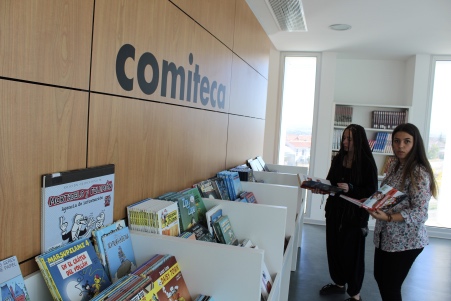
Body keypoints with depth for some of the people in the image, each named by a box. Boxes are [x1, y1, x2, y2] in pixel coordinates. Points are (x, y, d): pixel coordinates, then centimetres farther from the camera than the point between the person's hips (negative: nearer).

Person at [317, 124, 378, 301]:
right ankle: (339, 283, 33)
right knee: (334, 248, 11)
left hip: (355, 214, -5)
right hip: (335, 210, 5)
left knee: (352, 252, 2)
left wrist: (351, 189, -24)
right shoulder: (338, 159, 7)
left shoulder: (367, 162, -9)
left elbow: (372, 190, -10)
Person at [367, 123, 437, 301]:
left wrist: (388, 217, -33)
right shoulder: (394, 165, 5)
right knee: (379, 277, 19)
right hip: (385, 235, 8)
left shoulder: (419, 172, -18)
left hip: (405, 240, -8)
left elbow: (420, 213, -22)